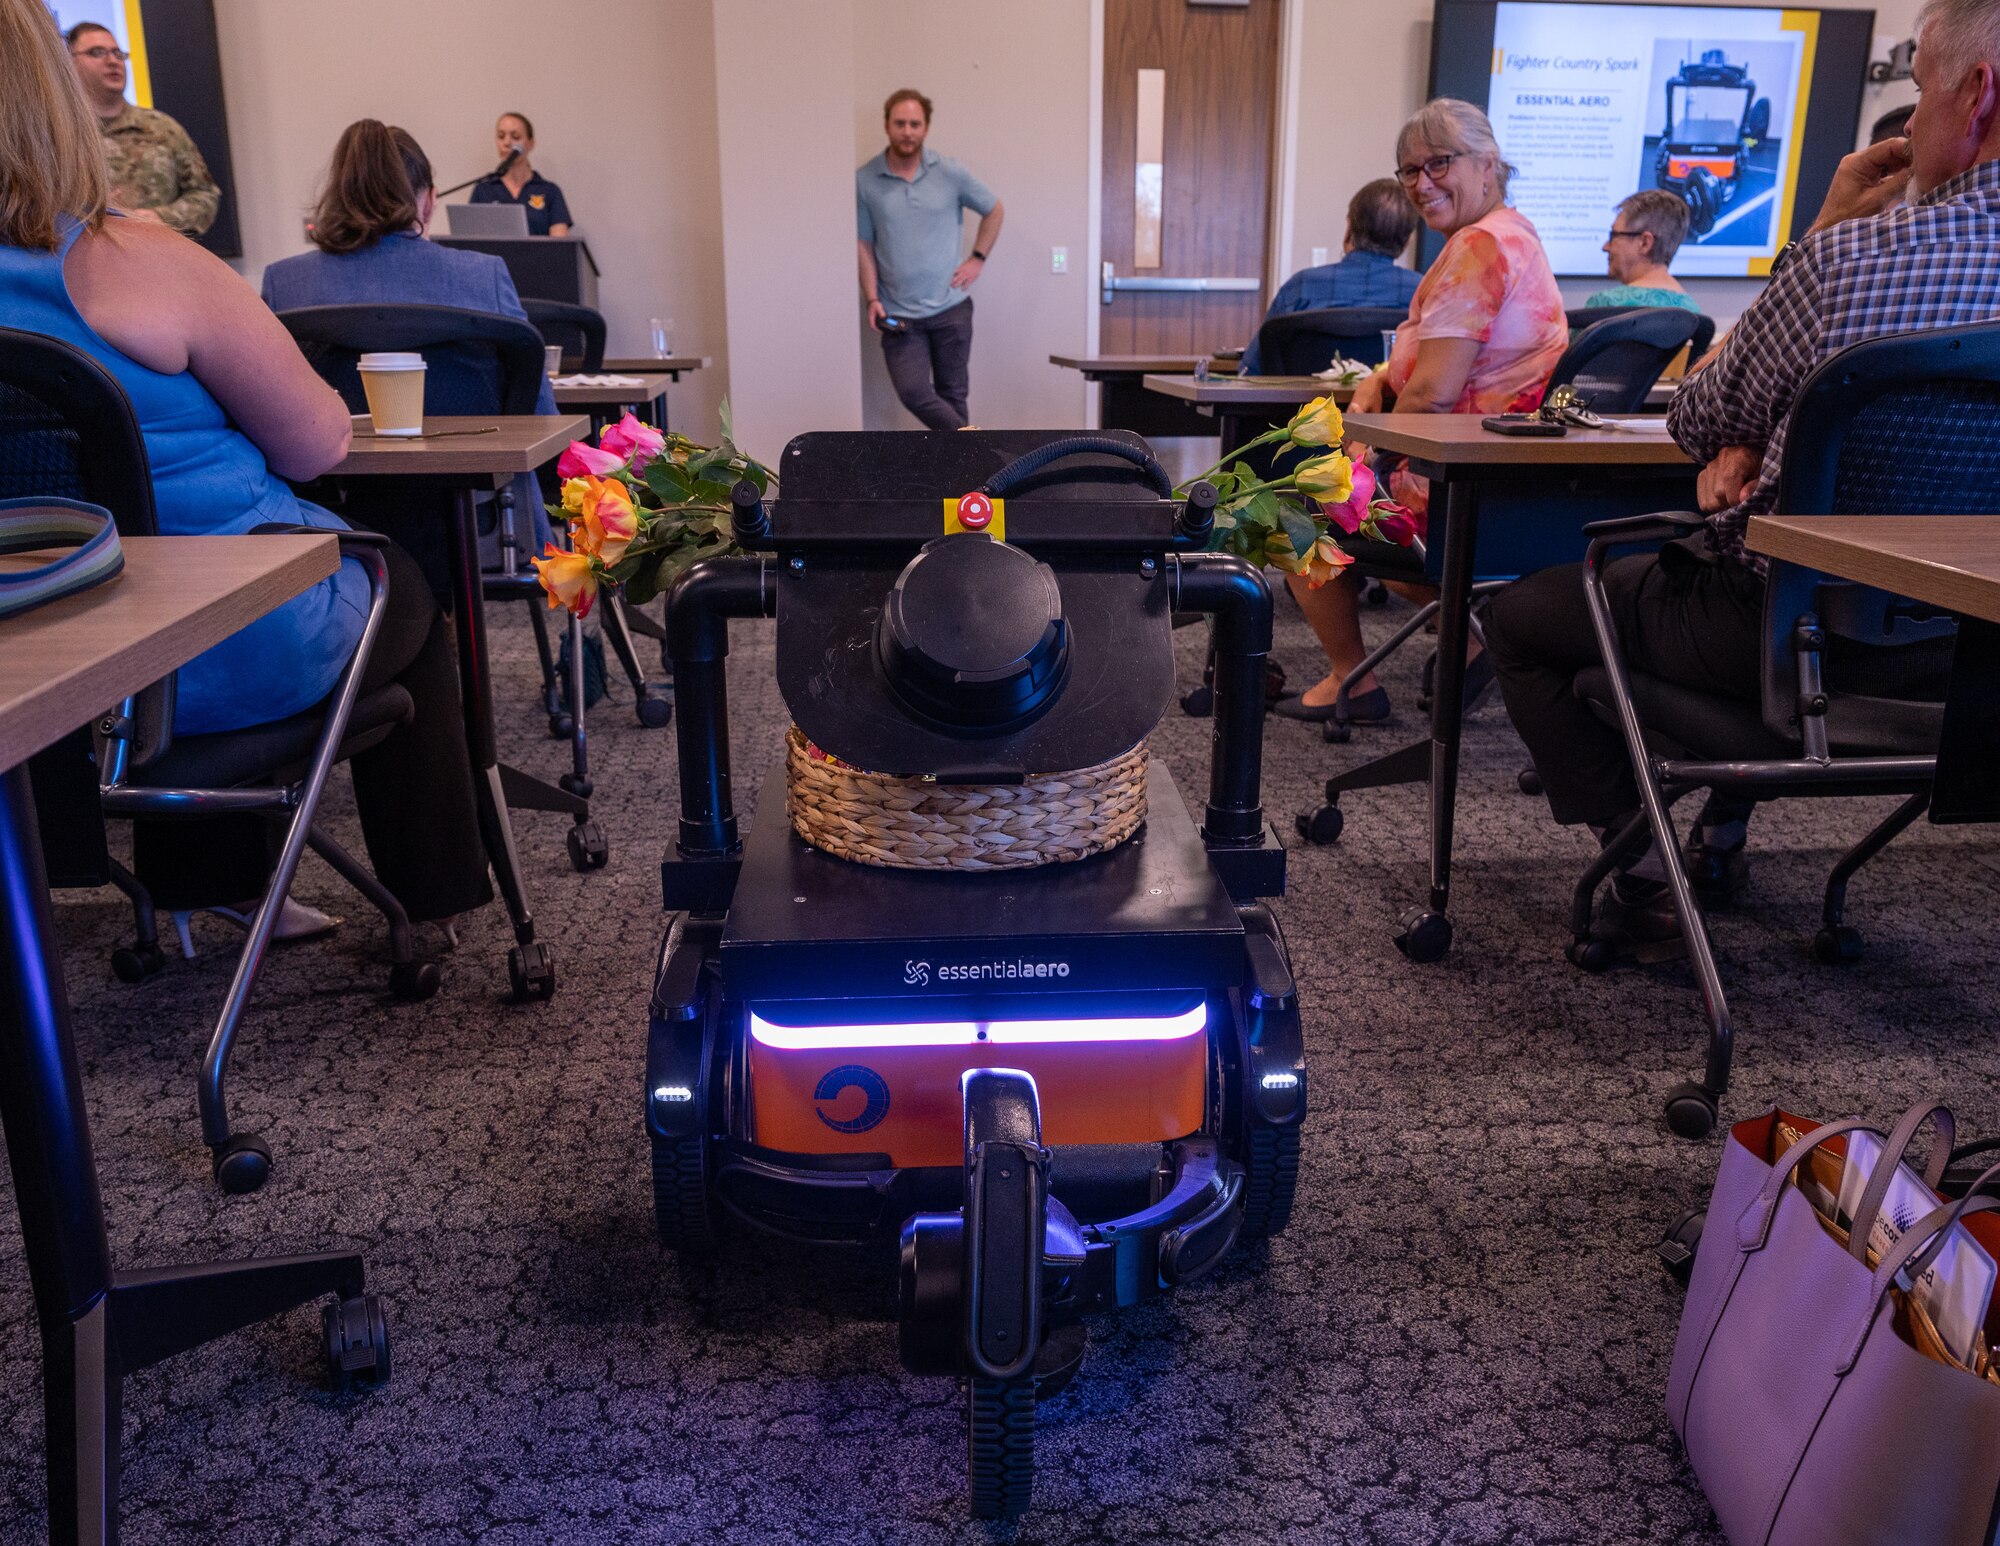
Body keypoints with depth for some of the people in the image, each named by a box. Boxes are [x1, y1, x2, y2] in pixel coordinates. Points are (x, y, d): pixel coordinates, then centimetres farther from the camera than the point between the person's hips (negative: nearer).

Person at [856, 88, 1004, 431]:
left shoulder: (950, 173, -2)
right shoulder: (865, 181, -3)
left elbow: (995, 210, 12)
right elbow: (864, 245, 3)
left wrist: (978, 259, 2)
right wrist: (872, 299, -6)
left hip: (950, 307, 0)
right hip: (898, 314, 0)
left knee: (952, 394, 7)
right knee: (913, 392, -11)